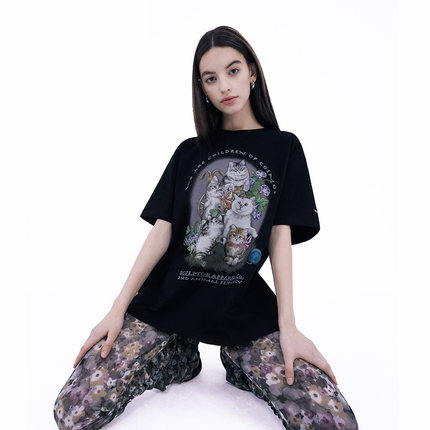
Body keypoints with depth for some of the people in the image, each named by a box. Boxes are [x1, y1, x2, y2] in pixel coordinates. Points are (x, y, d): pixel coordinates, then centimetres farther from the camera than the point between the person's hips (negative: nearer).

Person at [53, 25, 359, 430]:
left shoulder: (283, 147, 9)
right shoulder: (189, 151, 14)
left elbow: (281, 235, 1)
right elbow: (161, 231, 6)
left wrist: (288, 325, -9)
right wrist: (119, 307, -3)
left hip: (246, 309, -1)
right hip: (168, 302, 2)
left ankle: (239, 363, 6)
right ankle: (179, 357, 11)